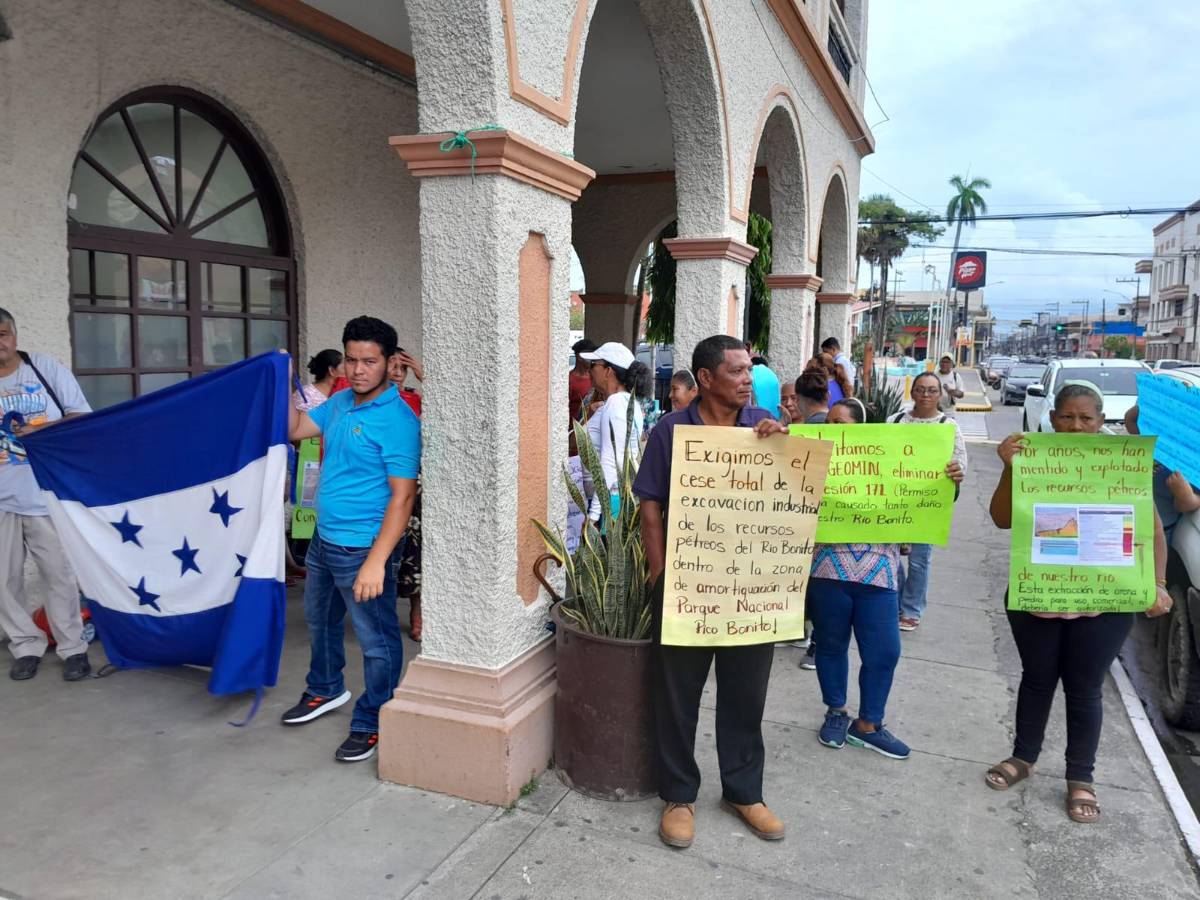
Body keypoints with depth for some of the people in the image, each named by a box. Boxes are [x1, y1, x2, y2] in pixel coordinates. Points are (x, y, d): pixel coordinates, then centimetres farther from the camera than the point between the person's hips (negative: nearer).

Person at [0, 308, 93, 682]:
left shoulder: (46, 367, 1)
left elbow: (82, 416, 1)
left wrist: (43, 430, -15)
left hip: (47, 495, -2)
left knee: (59, 574, 2)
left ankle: (72, 647, 13)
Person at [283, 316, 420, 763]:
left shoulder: (397, 420, -21)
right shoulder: (340, 402, 4)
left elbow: (402, 495, -24)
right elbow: (295, 429, 16)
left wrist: (376, 561, -29)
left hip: (361, 549, -9)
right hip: (324, 540, 9)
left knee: (377, 641, 5)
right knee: (320, 620, 27)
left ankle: (371, 724, 22)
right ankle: (325, 690, 50)